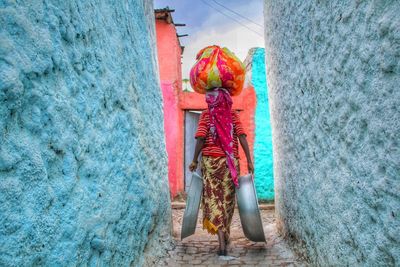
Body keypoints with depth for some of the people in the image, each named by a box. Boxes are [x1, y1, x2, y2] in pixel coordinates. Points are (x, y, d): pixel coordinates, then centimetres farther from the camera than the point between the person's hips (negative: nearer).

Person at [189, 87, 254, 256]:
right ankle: (225, 236, 29)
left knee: (214, 198, 0)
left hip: (211, 161, -1)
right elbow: (242, 137, -4)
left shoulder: (206, 115, 2)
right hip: (230, 162, 2)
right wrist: (249, 161, -3)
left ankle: (222, 243, -9)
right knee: (227, 198, 14)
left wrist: (194, 160, 1)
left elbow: (201, 139, -7)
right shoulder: (233, 115, 5)